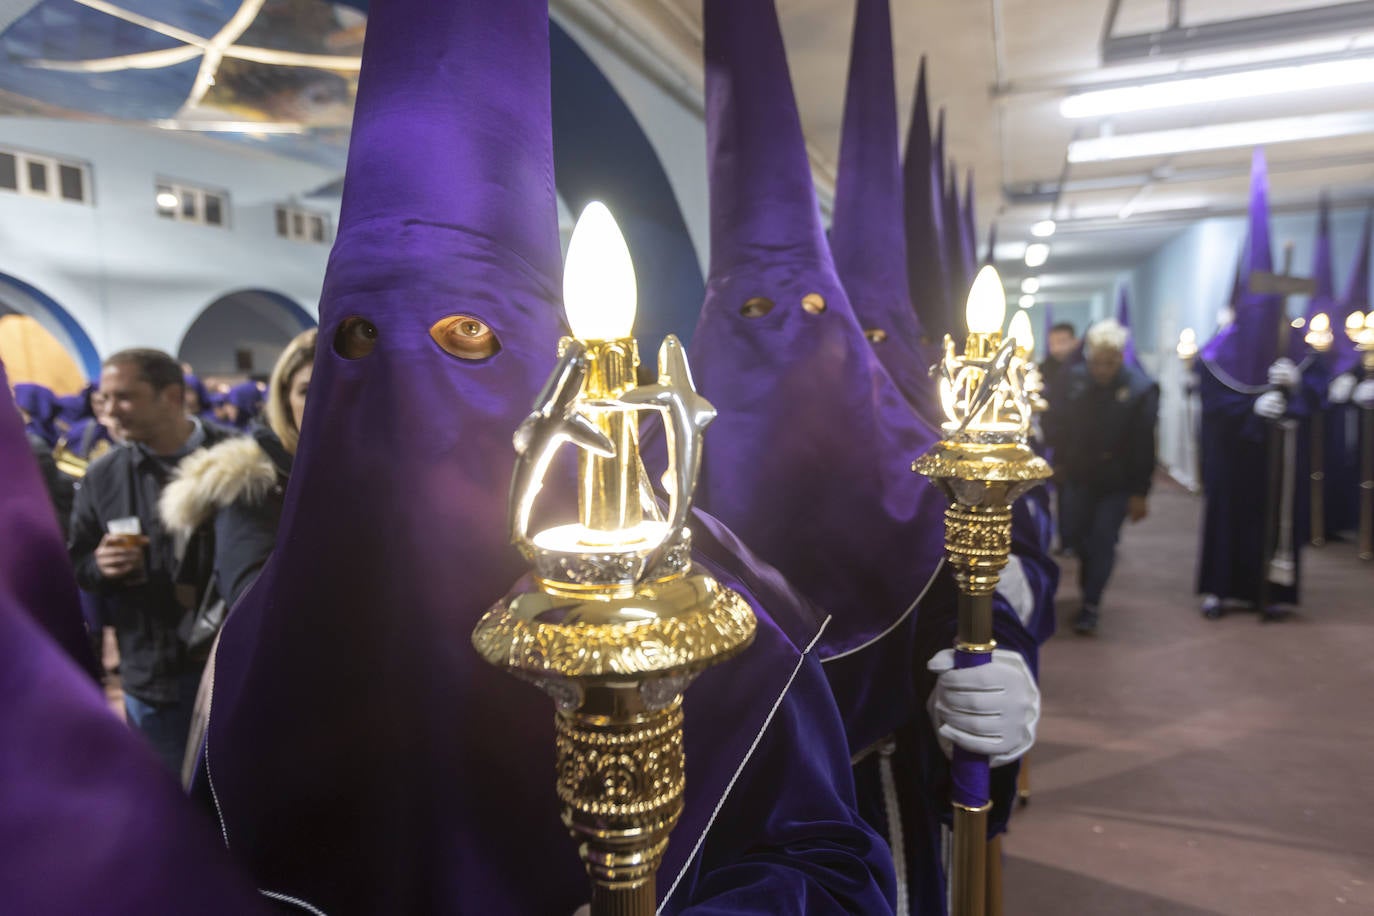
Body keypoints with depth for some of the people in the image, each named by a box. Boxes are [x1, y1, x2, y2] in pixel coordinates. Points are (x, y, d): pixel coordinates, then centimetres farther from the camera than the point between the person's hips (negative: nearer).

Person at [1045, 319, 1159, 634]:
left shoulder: (1141, 389, -14)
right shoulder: (1074, 378, -5)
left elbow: (1144, 446, -13)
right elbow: (1058, 423, 7)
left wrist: (1140, 492, -12)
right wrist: (1059, 461, 8)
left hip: (1117, 483, -3)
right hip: (1078, 475, 3)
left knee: (1102, 543, 1)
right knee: (1073, 535, 13)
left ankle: (1090, 605, 14)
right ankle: (1090, 568, 45)